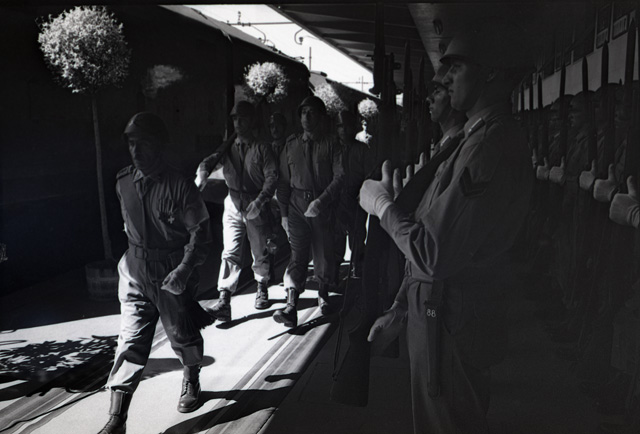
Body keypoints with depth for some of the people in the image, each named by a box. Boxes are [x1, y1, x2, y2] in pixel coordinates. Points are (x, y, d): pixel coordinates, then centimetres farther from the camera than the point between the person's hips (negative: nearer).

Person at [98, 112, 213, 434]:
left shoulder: (179, 186, -15)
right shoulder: (123, 184, 1)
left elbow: (200, 232, -13)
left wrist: (184, 270, -23)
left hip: (173, 274, -3)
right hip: (135, 274, 3)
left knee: (182, 334, 15)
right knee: (130, 341, -1)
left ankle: (191, 382, 45)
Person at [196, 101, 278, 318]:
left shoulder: (262, 149, -1)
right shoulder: (228, 148, 11)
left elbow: (272, 177, -9)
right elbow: (210, 161, -1)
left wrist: (259, 201, -22)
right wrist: (203, 172, -26)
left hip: (256, 206, -2)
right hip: (233, 205, 2)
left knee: (260, 252, 10)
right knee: (230, 253, -7)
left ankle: (262, 288, 34)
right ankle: (224, 301, -9)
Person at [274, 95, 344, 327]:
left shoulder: (331, 145, 2)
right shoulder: (291, 145, 10)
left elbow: (340, 176, -8)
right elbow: (284, 180, 11)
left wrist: (321, 200, -19)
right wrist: (284, 213, 6)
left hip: (323, 206, -1)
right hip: (297, 206, 1)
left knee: (324, 252, 7)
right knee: (297, 254, -7)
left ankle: (323, 293, 30)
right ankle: (291, 306, -14)